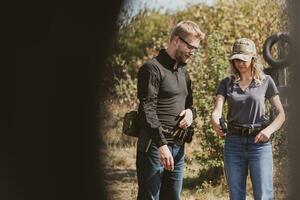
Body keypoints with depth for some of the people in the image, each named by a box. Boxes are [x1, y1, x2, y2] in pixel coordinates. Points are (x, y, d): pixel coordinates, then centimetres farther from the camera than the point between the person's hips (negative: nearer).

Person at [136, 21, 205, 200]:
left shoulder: (183, 72, 19)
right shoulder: (153, 69, -9)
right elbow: (147, 109, -16)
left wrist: (191, 112, 2)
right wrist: (161, 144, -23)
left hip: (178, 147, 8)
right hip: (155, 145, -8)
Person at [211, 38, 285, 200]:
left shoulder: (265, 81, 3)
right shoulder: (226, 83, 8)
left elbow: (281, 113, 3)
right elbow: (217, 110, -6)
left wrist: (269, 129, -16)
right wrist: (215, 122, -30)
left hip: (259, 142, -2)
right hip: (233, 143, 2)